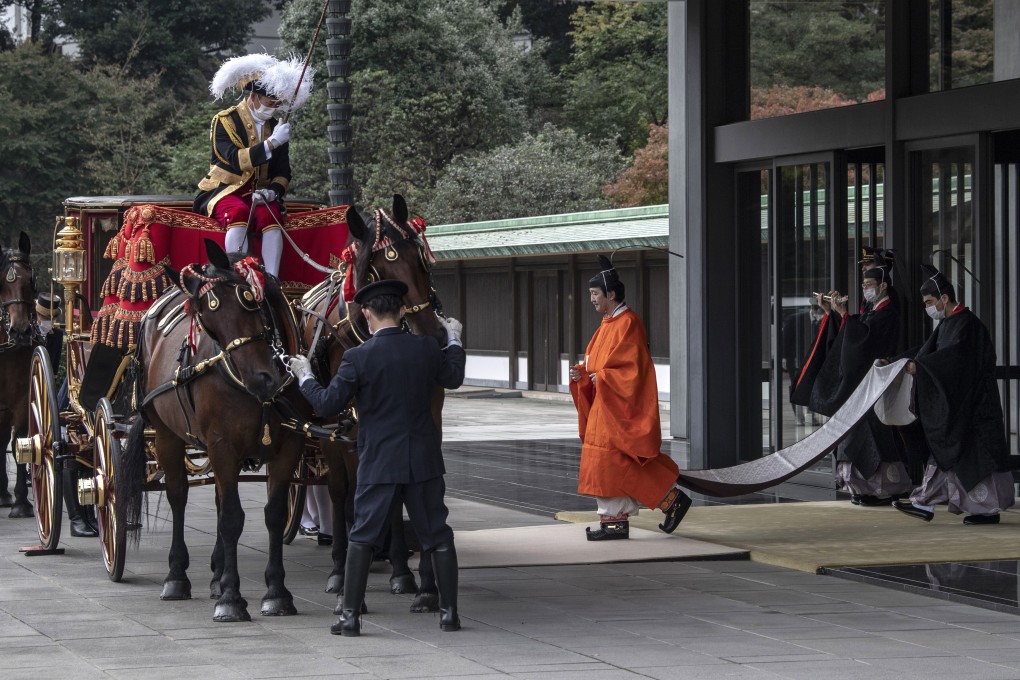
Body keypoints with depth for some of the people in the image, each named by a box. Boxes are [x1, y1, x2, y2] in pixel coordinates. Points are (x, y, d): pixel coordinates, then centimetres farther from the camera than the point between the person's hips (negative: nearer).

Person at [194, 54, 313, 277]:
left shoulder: (275, 127, 11)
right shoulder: (224, 121, -4)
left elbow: (283, 173, 10)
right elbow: (235, 160, -19)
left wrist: (272, 191, -12)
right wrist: (272, 143, -24)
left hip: (259, 194, 4)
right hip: (224, 191, -4)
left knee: (270, 216, -29)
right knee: (238, 213, -36)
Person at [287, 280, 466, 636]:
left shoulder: (358, 357, -13)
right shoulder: (426, 348, -3)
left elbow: (328, 403, -7)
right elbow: (454, 378, 16)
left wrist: (305, 377, 10)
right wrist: (454, 339, 32)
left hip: (379, 463, -2)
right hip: (425, 461, 3)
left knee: (362, 537, 6)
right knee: (438, 536, 11)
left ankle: (350, 615, 4)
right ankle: (449, 611, 12)